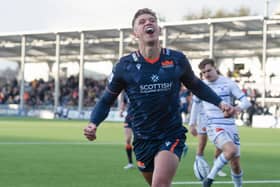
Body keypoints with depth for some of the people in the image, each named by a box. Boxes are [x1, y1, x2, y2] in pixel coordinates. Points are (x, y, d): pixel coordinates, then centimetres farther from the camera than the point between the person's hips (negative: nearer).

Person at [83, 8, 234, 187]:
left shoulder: (177, 60, -3)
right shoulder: (125, 66, -5)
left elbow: (196, 86, 15)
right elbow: (107, 100, 3)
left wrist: (220, 102, 1)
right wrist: (93, 124, -15)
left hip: (172, 136, -2)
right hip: (143, 140, 2)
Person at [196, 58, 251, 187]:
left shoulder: (228, 83, -2)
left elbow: (246, 102, -6)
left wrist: (238, 108, -29)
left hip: (230, 127, 2)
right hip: (214, 127, -2)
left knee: (235, 165, 2)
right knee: (231, 150, -30)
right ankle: (210, 177, -17)